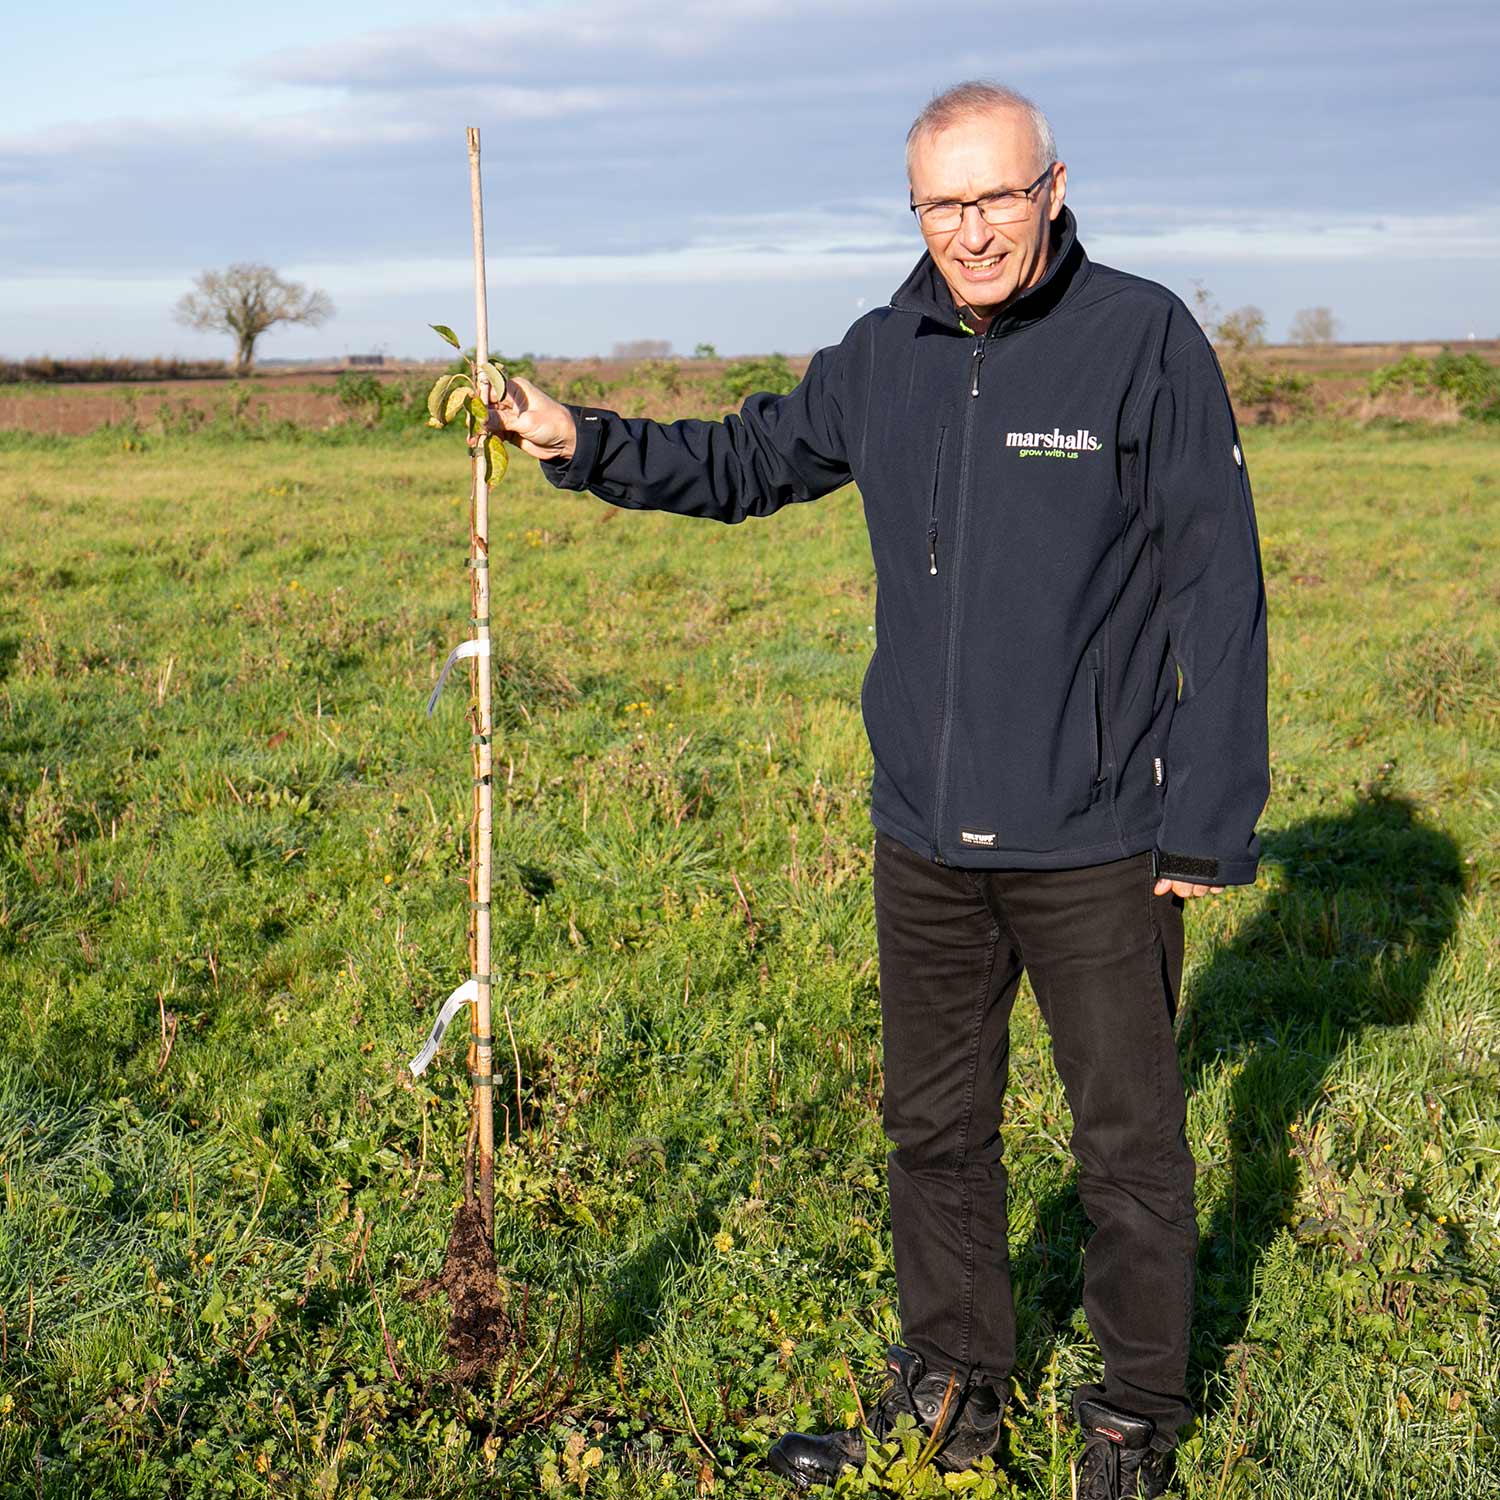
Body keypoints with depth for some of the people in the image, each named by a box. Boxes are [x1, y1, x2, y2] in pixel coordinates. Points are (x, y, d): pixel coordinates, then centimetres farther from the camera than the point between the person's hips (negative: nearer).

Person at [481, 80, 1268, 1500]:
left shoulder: (1144, 338, -10)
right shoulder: (883, 358, 4)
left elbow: (1217, 595, -10)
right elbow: (747, 462, 20)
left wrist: (1210, 821, -12)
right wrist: (579, 443, 8)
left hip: (1096, 842, -5)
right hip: (924, 838, 5)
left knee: (1130, 1142, 9)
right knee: (934, 1126, 17)